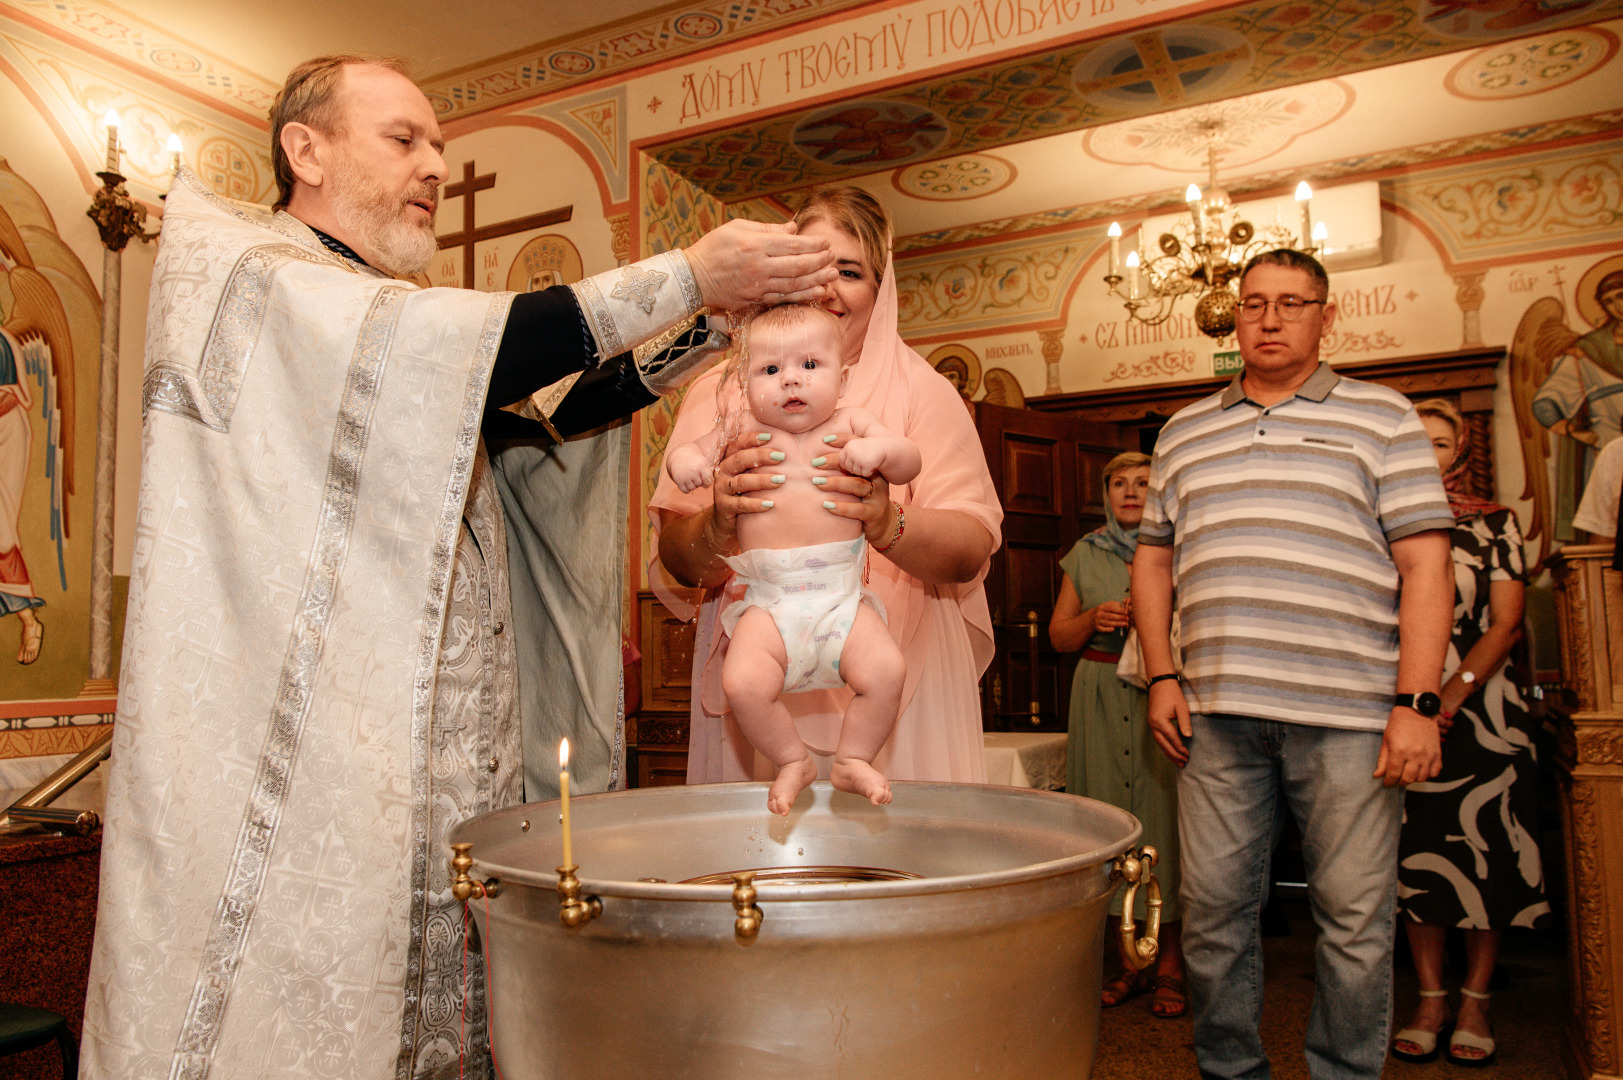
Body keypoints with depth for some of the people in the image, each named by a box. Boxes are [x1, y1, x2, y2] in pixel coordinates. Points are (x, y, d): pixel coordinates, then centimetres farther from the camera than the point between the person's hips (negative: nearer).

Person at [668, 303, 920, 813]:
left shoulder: (850, 424, 6)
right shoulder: (744, 432, 6)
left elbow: (909, 464, 3)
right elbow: (688, 453, 15)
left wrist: (879, 448, -19)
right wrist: (684, 459, -10)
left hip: (842, 594, 0)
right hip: (768, 600, 0)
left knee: (885, 670, -18)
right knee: (743, 682, -20)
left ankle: (853, 760, 10)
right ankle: (793, 761, 9)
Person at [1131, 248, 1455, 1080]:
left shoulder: (1381, 417, 7)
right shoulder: (1185, 431, 16)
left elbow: (1424, 562, -1)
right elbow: (1153, 556, 17)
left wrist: (1417, 703, -9)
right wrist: (1161, 676, 6)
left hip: (1348, 711, -2)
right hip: (1217, 711, 3)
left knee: (1354, 917, 5)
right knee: (1213, 908, 7)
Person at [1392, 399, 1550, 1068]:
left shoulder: (1495, 523, 5)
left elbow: (1505, 623, -2)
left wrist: (1450, 698, -13)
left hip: (1480, 709, -1)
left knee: (1484, 855, 0)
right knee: (1417, 855, 3)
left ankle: (1474, 1001, 13)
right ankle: (1431, 1000, 13)